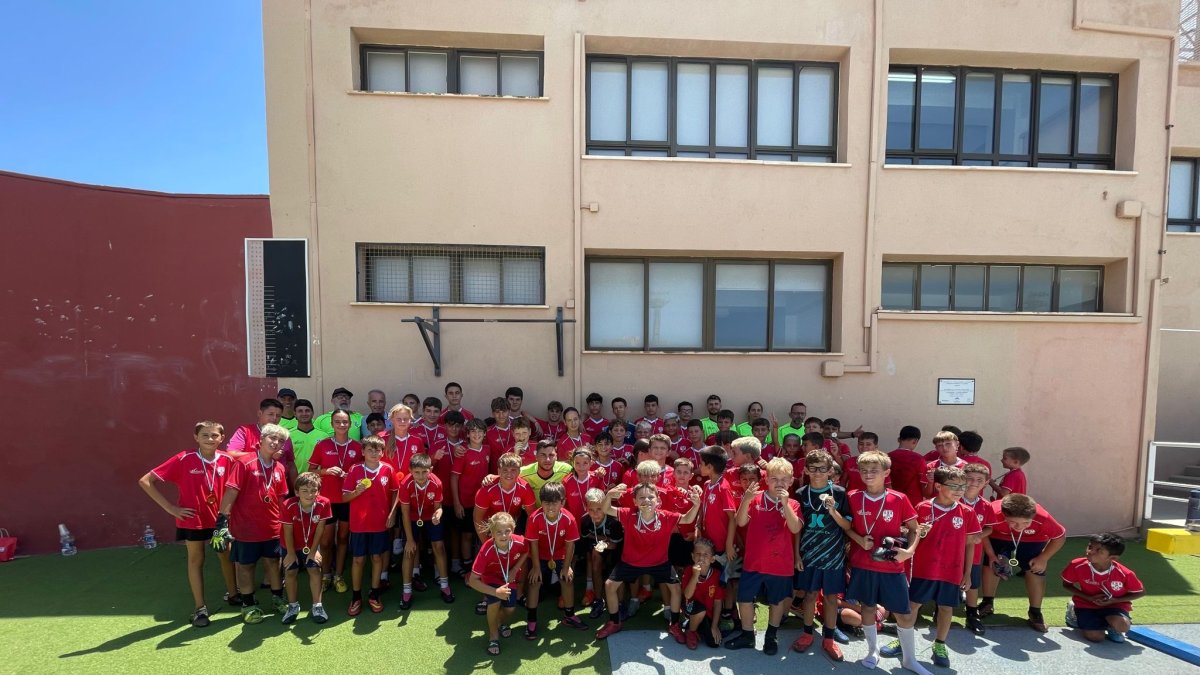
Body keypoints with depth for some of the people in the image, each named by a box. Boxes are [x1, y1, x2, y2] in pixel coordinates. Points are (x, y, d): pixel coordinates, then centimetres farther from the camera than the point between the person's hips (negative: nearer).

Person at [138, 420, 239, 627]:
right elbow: (145, 481, -14)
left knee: (226, 556, 17)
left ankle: (232, 593, 37)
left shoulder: (227, 460, -10)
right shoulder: (184, 459, -18)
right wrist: (171, 508, -14)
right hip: (192, 519, -3)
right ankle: (200, 608, 24)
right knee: (196, 560, 12)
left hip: (218, 518, 3)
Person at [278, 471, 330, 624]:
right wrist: (291, 553, -10)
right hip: (291, 545, -1)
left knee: (315, 570, -5)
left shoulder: (323, 504, -27)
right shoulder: (288, 506, -30)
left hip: (310, 545, 1)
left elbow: (319, 529, -16)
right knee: (290, 573, 2)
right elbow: (288, 532, -18)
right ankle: (293, 606, 22)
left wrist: (313, 550, -10)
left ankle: (317, 607, 5)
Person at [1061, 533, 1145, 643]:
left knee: (1122, 626, -31)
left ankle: (1112, 626, 7)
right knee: (1096, 637, -17)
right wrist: (1089, 598, -16)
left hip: (1114, 606, 1)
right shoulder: (1077, 566, -22)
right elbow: (1066, 585, -4)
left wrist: (1114, 600, -15)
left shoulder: (1124, 574, -22)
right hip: (1086, 604, 0)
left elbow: (1141, 592, -2)